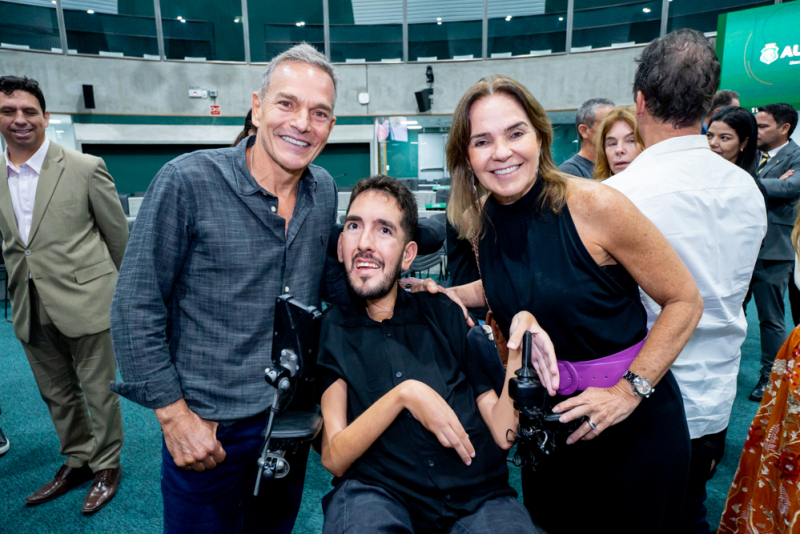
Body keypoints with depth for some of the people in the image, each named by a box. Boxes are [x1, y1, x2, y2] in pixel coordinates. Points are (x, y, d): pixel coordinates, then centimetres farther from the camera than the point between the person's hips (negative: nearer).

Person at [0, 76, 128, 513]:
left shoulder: (85, 168, -9)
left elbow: (118, 235, -2)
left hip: (84, 302, -5)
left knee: (98, 391, 9)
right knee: (56, 394, 19)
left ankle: (107, 466, 30)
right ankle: (78, 462, 40)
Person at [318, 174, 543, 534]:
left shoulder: (444, 314, 9)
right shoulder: (329, 329, 5)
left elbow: (502, 432, 4)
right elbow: (334, 459, -2)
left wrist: (520, 343, -9)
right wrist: (404, 394, -14)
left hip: (476, 495, 3)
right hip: (377, 493, -3)